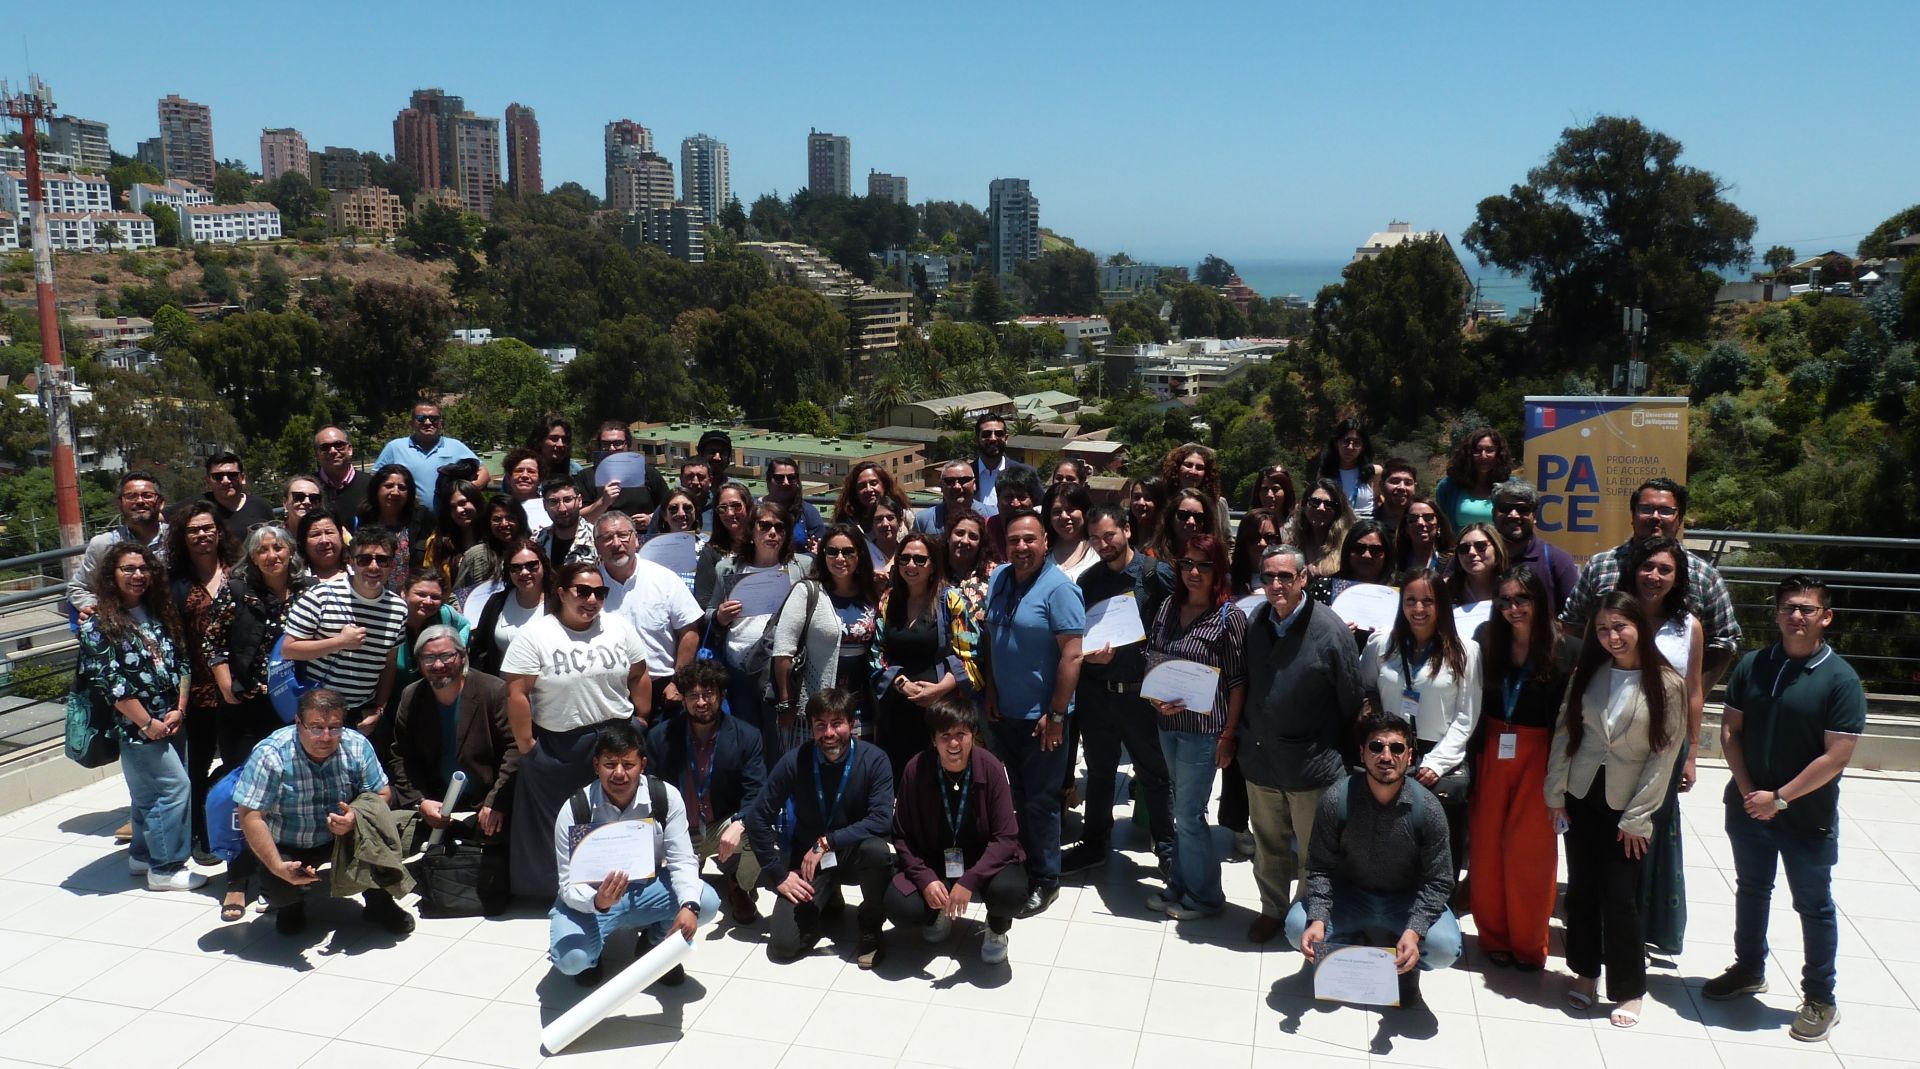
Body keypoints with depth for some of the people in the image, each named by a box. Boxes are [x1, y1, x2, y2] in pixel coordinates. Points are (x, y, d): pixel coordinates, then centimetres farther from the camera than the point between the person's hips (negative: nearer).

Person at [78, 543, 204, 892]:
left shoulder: (160, 614, 9)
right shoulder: (98, 624, -10)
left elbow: (180, 663, 9)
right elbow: (109, 683, -14)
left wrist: (179, 710, -3)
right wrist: (147, 724, -14)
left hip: (173, 721, 6)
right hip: (137, 726, -6)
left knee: (149, 790, 15)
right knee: (175, 786, -8)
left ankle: (143, 855, 29)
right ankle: (165, 867, 2)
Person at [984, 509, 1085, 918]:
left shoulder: (1058, 588, -16)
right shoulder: (999, 580, 4)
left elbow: (1072, 654, -19)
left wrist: (1056, 714, -19)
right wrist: (991, 692, 7)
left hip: (1041, 717, -6)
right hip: (1004, 712, 6)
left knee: (1039, 801, 3)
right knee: (1013, 795, 17)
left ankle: (1044, 881, 17)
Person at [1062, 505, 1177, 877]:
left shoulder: (1157, 574, -8)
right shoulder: (1088, 580, 5)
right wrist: (1088, 655, -12)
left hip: (1141, 692, -4)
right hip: (1096, 690, 4)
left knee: (1154, 773, 8)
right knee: (1099, 771, 18)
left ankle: (1167, 848, 24)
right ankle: (1095, 843, 33)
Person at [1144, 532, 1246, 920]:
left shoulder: (1229, 616, -11)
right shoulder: (1168, 607, 4)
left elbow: (1238, 681, -10)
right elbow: (1151, 659, 11)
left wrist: (1229, 735, -11)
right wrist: (1155, 697, -7)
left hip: (1204, 727, -6)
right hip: (1168, 724, 6)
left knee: (1188, 814, 1)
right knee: (1184, 810, 17)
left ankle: (1203, 895, 18)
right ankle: (1179, 886, 29)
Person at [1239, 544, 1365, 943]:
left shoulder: (1330, 630, -17)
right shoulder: (1253, 622, -2)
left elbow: (1352, 703, -10)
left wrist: (1342, 758, -4)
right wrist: (1241, 738, 10)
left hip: (1312, 765, -4)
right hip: (1260, 759, 5)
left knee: (1312, 852, 12)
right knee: (1268, 847, 20)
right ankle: (1273, 909, 40)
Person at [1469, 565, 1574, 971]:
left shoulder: (1565, 652, -10)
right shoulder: (1486, 643, -1)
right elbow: (1474, 708, 1)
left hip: (1538, 757, -3)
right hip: (1491, 752, 3)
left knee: (1529, 852, 4)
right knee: (1486, 848, 8)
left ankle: (1528, 944, 21)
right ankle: (1494, 937, 24)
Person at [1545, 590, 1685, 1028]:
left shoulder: (1667, 684, -10)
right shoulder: (1587, 674, 1)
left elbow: (1663, 754, -9)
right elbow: (1564, 733, 4)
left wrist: (1636, 817, -10)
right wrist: (1555, 793, 0)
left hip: (1627, 804, -4)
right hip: (1582, 796, 4)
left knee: (1621, 897, 0)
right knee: (1581, 889, 11)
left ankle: (1629, 989, 17)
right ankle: (1585, 971, 28)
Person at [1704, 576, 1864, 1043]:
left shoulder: (1840, 680, -14)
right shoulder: (1752, 666, -1)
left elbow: (1836, 758, -17)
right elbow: (1730, 731, 1)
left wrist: (1779, 798, -17)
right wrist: (1748, 790, -9)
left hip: (1808, 817, -4)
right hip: (1748, 807, 4)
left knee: (1814, 907, 10)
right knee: (1751, 890, 20)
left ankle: (1820, 998, 24)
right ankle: (1749, 969, 38)